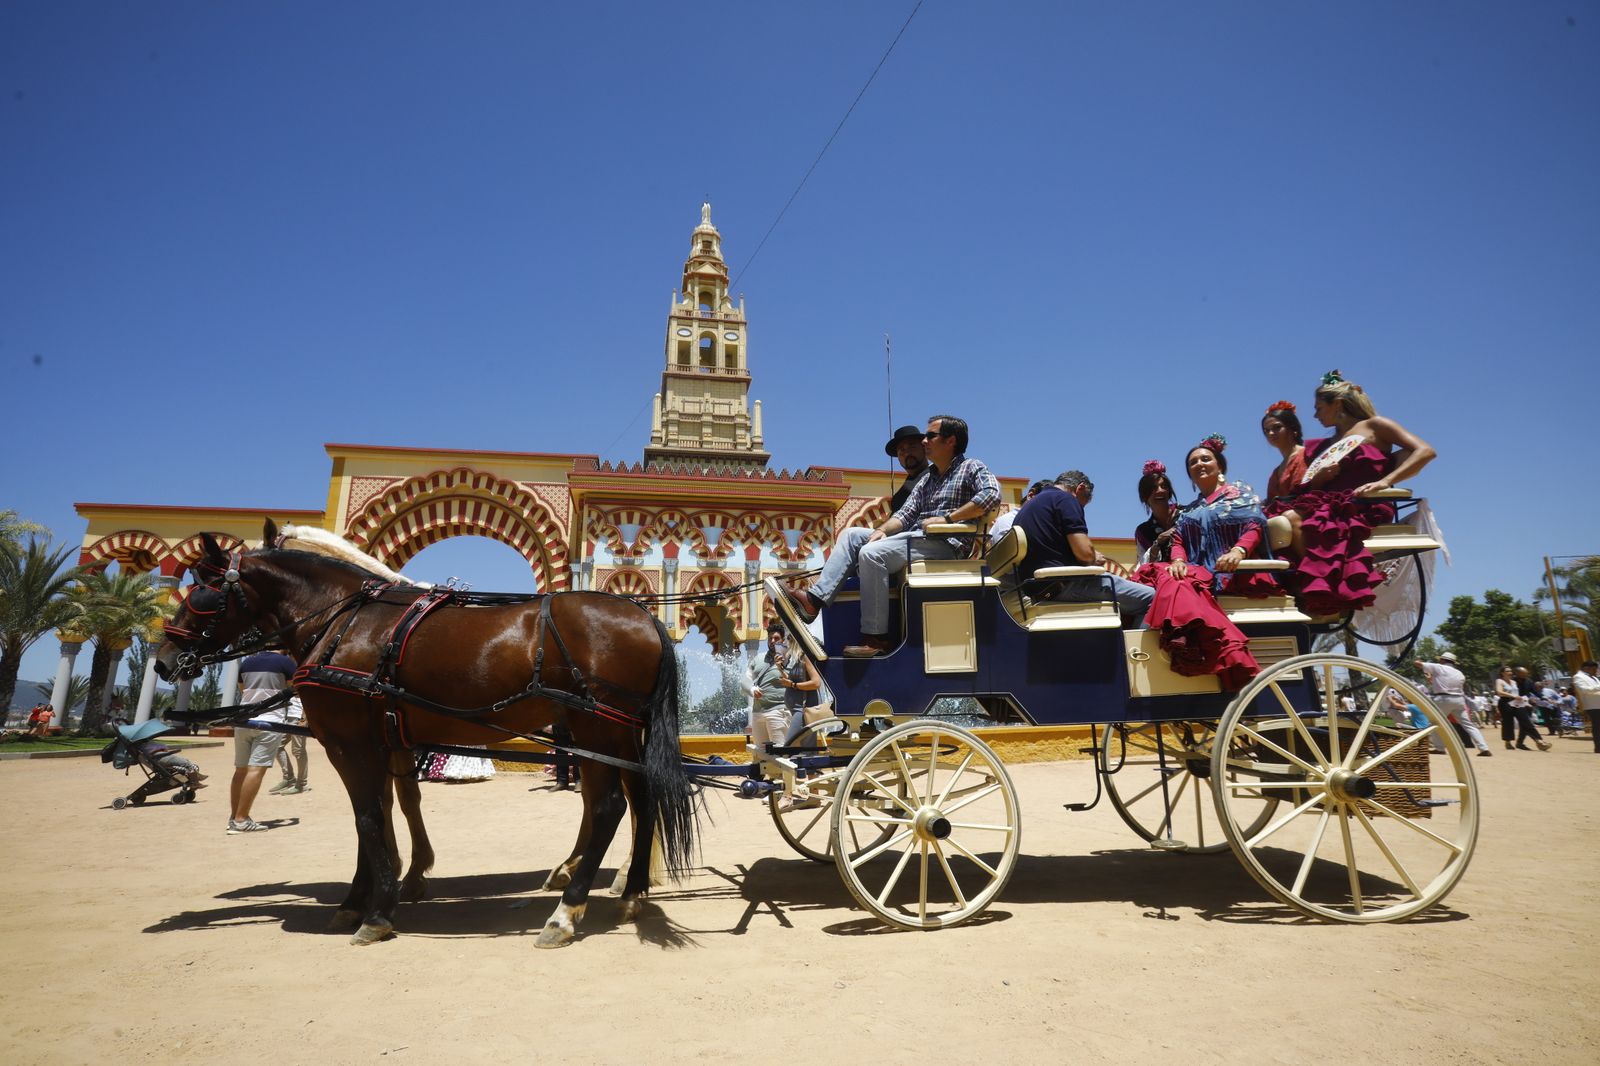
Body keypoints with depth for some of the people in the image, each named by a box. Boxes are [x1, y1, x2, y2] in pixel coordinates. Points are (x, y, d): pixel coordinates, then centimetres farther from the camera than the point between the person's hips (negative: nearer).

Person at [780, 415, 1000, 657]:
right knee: (852, 534, 1)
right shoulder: (927, 478, 26)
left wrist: (946, 518, -18)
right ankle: (815, 598, -13)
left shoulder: (971, 467, 3)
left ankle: (877, 638, -24)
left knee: (871, 553, -27)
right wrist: (882, 530, -3)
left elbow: (991, 494, -18)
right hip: (915, 538, 9)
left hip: (946, 544, -9)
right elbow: (905, 513, 18)